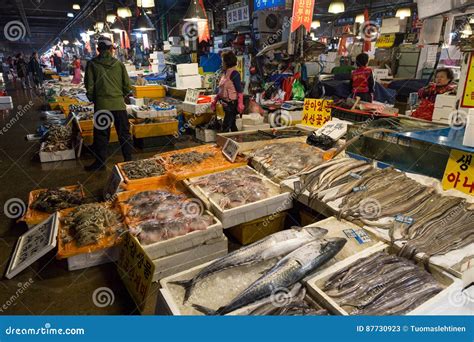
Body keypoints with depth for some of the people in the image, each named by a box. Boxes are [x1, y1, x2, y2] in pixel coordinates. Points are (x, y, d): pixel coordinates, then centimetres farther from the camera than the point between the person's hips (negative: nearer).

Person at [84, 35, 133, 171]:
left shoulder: (92, 64, -1)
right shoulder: (119, 64, 3)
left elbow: (89, 86, -3)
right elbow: (127, 85, 4)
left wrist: (92, 99, 13)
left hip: (101, 105, -1)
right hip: (119, 104, 1)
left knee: (101, 134, 6)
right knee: (124, 133, 9)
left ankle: (100, 162, 13)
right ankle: (128, 160, 15)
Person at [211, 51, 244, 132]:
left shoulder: (234, 73, -13)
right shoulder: (224, 73, 12)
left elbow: (240, 90, -17)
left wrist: (240, 104, -23)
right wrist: (215, 100, 17)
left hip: (232, 104, -9)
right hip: (226, 103, 9)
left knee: (225, 126, -8)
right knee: (232, 125, 15)